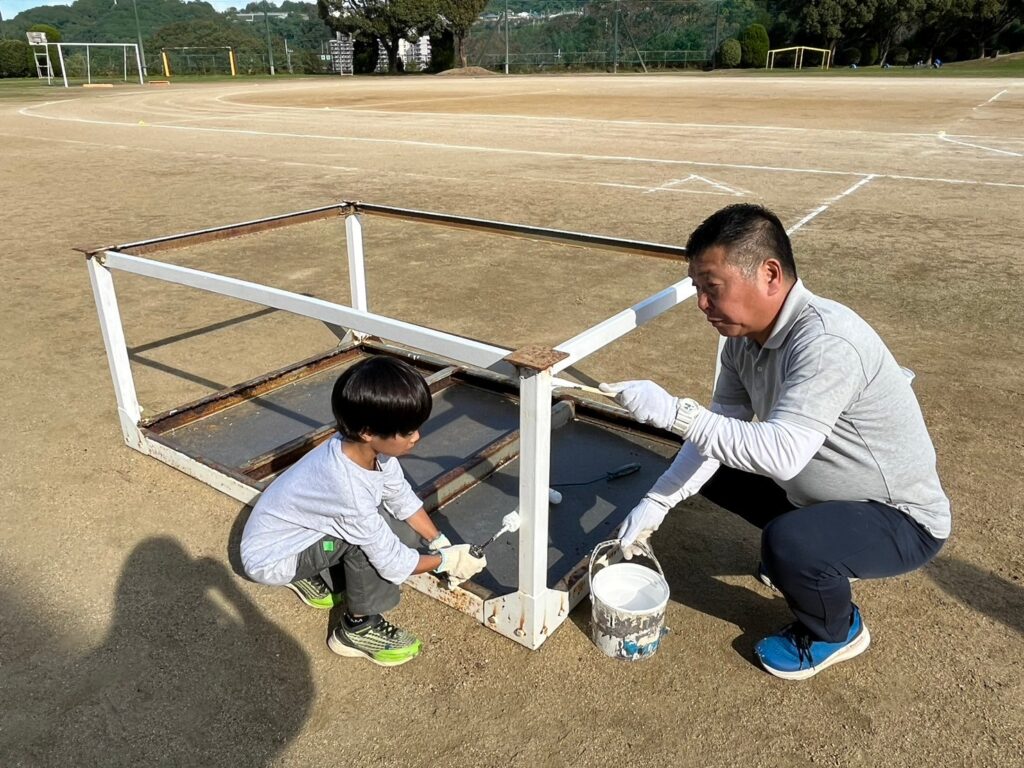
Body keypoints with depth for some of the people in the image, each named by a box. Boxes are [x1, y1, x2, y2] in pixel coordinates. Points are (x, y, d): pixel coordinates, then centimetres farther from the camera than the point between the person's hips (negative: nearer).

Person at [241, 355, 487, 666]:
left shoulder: (370, 450, -16)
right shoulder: (349, 489, -37)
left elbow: (402, 498, 2)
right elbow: (393, 562, -25)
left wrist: (440, 542, -3)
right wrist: (446, 561, -12)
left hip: (292, 530, 8)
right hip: (269, 560, -8)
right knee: (367, 538, -23)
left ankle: (308, 575, 18)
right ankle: (358, 629, -3)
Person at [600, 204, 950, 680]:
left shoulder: (826, 342, -33)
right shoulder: (743, 339, -6)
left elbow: (782, 453, -40)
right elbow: (718, 431, -3)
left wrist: (673, 411, -38)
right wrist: (656, 503, -12)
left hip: (901, 519, -8)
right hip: (814, 491, 8)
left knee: (787, 543, -34)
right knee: (710, 468, 8)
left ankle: (836, 632, 2)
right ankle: (808, 554, 23)